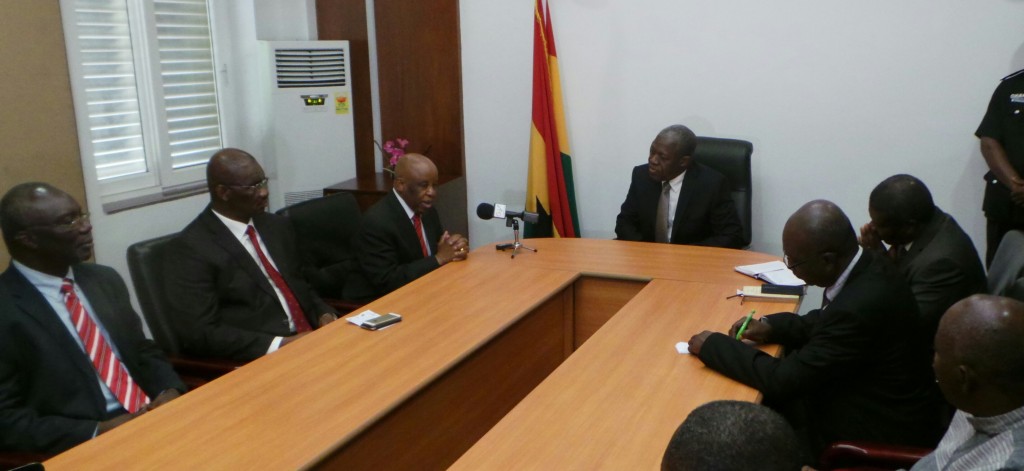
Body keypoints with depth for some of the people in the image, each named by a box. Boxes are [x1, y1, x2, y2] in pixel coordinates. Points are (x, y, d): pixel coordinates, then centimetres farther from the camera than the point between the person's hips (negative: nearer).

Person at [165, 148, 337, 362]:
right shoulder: (190, 248, -7)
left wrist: (323, 314, 2)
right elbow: (200, 333, -12)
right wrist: (280, 344, -19)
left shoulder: (276, 226, 13)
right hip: (257, 359, -7)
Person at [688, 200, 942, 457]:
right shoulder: (866, 266, -7)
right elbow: (826, 323, 13)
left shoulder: (860, 307, -34)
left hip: (874, 436, -8)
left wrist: (713, 345, -16)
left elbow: (784, 380, -27)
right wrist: (771, 327, -2)